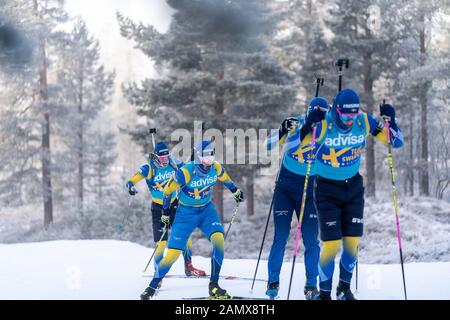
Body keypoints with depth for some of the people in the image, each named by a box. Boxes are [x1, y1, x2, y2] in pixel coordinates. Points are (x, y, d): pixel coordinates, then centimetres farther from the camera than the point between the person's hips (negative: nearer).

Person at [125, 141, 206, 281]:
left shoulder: (174, 163, -7)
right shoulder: (149, 168, -17)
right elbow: (131, 181, -22)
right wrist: (131, 187, -43)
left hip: (174, 204, 3)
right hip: (158, 207, -3)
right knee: (161, 242, -9)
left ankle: (189, 268, 14)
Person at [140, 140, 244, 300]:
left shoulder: (216, 168, -12)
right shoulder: (185, 173, -25)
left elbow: (225, 178, 13)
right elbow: (168, 190, -11)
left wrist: (236, 191, 29)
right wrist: (165, 213, -1)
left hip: (207, 210, 3)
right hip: (186, 213, -3)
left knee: (218, 239, -24)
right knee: (173, 253, -8)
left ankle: (214, 285, -14)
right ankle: (152, 287, 10)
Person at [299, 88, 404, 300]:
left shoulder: (364, 122, -11)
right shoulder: (322, 125, -21)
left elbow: (396, 142, -3)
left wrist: (390, 122, -21)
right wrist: (308, 127, -36)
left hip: (354, 188, 3)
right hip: (327, 190, -3)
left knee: (352, 243, 2)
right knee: (331, 245, -10)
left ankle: (344, 288, 25)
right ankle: (324, 293, 8)